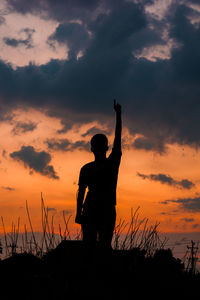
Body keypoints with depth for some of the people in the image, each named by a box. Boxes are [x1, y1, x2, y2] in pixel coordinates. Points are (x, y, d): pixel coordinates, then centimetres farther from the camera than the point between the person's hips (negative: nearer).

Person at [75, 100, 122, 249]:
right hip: (90, 210, 0)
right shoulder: (87, 168, 13)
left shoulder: (112, 163, 11)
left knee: (105, 245, -8)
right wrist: (78, 213, -1)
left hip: (108, 210, 0)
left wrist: (118, 114, 0)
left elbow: (118, 138, 4)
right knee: (88, 245, -7)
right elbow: (81, 191, 9)